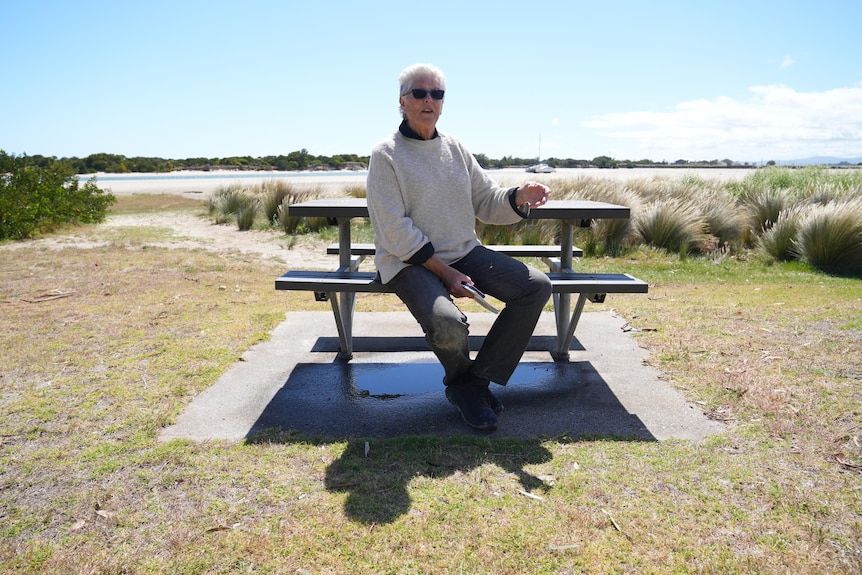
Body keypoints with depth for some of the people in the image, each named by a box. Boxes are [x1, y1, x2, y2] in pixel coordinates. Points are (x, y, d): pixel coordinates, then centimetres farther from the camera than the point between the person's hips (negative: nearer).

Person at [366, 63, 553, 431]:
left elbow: (487, 202, 10)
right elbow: (395, 231, -13)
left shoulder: (455, 149, 12)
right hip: (409, 261, -6)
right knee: (447, 326, -34)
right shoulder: (386, 155, -6)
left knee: (537, 286, -10)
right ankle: (459, 381, 5)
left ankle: (477, 380, -3)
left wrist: (519, 198, -13)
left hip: (464, 252, 6)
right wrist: (443, 271, -17)